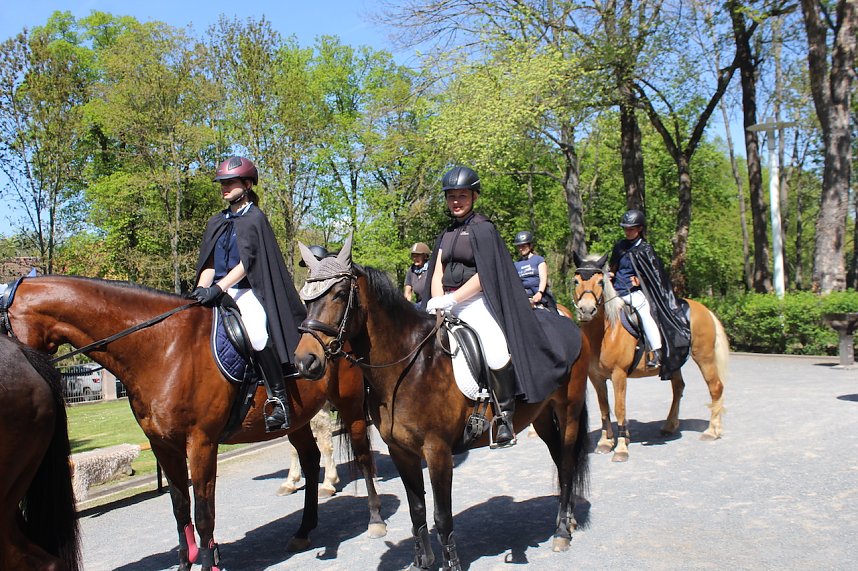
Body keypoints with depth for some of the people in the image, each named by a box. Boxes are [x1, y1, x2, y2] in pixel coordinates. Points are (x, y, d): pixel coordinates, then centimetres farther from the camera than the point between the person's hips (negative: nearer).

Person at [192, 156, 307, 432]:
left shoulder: (255, 218, 1)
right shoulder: (216, 222, 20)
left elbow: (246, 262, -9)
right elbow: (209, 263, 15)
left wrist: (219, 288, -19)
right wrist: (202, 288, -4)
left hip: (247, 290, -7)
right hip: (218, 292, 7)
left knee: (258, 334, -33)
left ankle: (278, 399, -23)